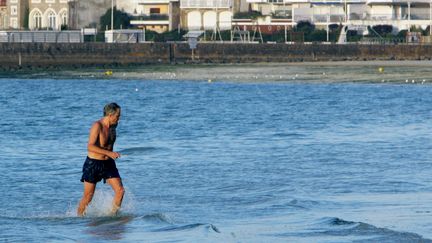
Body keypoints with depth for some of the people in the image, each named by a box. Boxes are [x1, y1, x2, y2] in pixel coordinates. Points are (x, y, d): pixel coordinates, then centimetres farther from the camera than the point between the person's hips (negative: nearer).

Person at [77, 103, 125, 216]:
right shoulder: (97, 126, -20)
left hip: (108, 164, 6)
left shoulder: (113, 126, 3)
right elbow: (90, 147, -28)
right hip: (93, 164, -6)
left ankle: (113, 215, 5)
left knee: (120, 190, -8)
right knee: (88, 197, 3)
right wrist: (109, 153, -33)